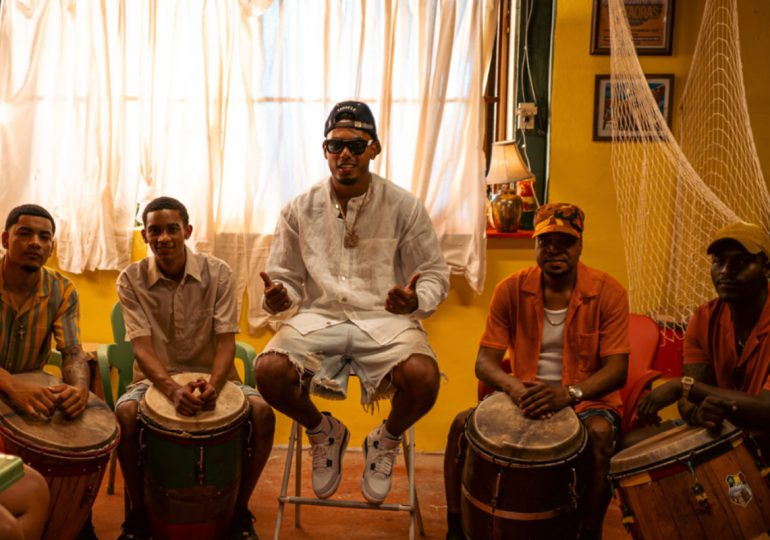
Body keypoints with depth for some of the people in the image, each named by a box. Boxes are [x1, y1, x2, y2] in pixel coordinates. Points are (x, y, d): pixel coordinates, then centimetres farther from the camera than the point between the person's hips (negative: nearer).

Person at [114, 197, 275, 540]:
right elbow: (141, 347, -15)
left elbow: (226, 341, -12)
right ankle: (138, 511, -6)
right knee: (124, 414, -32)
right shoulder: (131, 280, -7)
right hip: (155, 378, 0)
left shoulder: (218, 273, -8)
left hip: (210, 374, 0)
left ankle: (239, 510, -3)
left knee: (262, 413, -25)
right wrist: (172, 390, -35)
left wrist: (213, 386, -33)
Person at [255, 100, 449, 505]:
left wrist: (415, 300, -19)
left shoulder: (404, 206, 0)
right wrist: (278, 297, -13)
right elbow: (286, 278, 11)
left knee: (423, 378, -31)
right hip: (317, 317, 2)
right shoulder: (300, 210, 5)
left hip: (385, 319, -1)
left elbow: (434, 275, 4)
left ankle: (386, 439, 9)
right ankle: (323, 432, 11)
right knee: (268, 372, -26)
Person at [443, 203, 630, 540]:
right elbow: (484, 361, -8)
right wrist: (514, 387, -31)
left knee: (600, 434, -35)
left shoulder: (608, 293, -11)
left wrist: (569, 393, -35)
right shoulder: (512, 290, -5)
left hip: (586, 400, -2)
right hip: (526, 396, 2)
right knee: (462, 425, -19)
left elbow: (617, 369, -15)